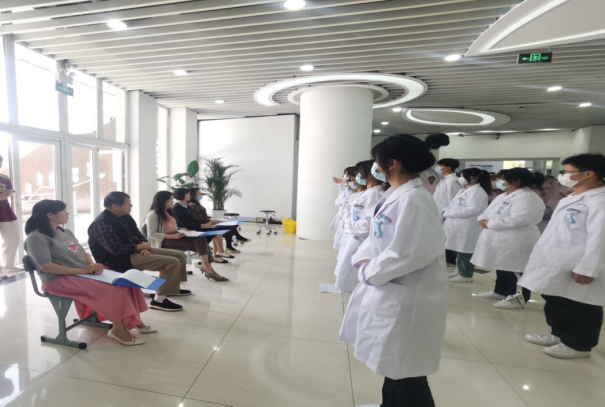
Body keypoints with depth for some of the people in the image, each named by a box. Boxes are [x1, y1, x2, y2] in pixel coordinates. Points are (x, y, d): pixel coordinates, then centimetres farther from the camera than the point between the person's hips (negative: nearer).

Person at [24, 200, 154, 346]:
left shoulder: (66, 232, 16)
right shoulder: (36, 238, -10)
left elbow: (83, 253, 16)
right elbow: (46, 267, -19)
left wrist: (92, 266, -6)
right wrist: (82, 270, -22)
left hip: (85, 272, 8)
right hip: (60, 280, -8)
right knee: (111, 289, -26)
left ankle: (133, 321, 0)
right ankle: (118, 329, -10)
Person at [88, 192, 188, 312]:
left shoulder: (125, 217, 8)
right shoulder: (101, 224, -19)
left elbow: (138, 235, 15)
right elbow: (117, 250, -25)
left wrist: (144, 247, -7)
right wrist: (140, 246, -11)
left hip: (135, 250, 9)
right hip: (118, 259, -9)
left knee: (180, 255, 5)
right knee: (172, 262, -24)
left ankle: (173, 287, 24)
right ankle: (159, 299, -15)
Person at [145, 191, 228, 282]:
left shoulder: (168, 212, 18)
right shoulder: (153, 214, -8)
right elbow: (151, 234, -16)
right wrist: (173, 236, -24)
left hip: (175, 236, 7)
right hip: (164, 241, -7)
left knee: (200, 239, -22)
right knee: (199, 245, -24)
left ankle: (207, 267, -28)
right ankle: (207, 268, -16)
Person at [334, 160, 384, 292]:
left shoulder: (375, 195, -19)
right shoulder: (366, 193, 12)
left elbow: (370, 224, -27)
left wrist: (348, 225, -15)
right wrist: (347, 223, 1)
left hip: (361, 244, -10)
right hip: (353, 241, 10)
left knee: (357, 286, 4)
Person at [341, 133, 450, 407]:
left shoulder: (414, 200, -24)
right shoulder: (396, 196, 7)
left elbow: (408, 254, -28)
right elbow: (377, 237, 13)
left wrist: (370, 271, -15)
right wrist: (364, 260, -4)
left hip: (407, 299, -9)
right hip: (389, 293, 9)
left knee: (406, 370, 9)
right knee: (394, 364, 26)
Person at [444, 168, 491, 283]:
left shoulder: (477, 191, -12)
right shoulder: (464, 190, 17)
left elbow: (472, 209, -23)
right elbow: (455, 205, 20)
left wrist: (449, 213, -19)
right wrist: (447, 212, -1)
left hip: (468, 228, -9)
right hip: (459, 226, 9)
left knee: (466, 252, 2)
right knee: (460, 251, 16)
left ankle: (466, 275, 14)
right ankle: (461, 271, 29)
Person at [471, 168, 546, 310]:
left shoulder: (527, 198, -17)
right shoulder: (504, 196, 16)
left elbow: (518, 220, -29)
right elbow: (489, 210, 19)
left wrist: (490, 224, -21)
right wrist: (483, 219, -6)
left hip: (517, 242, -10)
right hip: (500, 239, 10)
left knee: (515, 270, 0)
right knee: (501, 267, 19)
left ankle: (517, 298, 12)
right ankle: (500, 291, 33)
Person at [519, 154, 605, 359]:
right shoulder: (570, 200, 15)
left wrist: (587, 269, -25)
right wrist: (543, 256, 19)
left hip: (576, 270, -10)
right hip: (557, 265, 10)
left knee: (579, 309, 6)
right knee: (554, 303, 19)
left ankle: (578, 345, 21)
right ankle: (559, 335, 35)